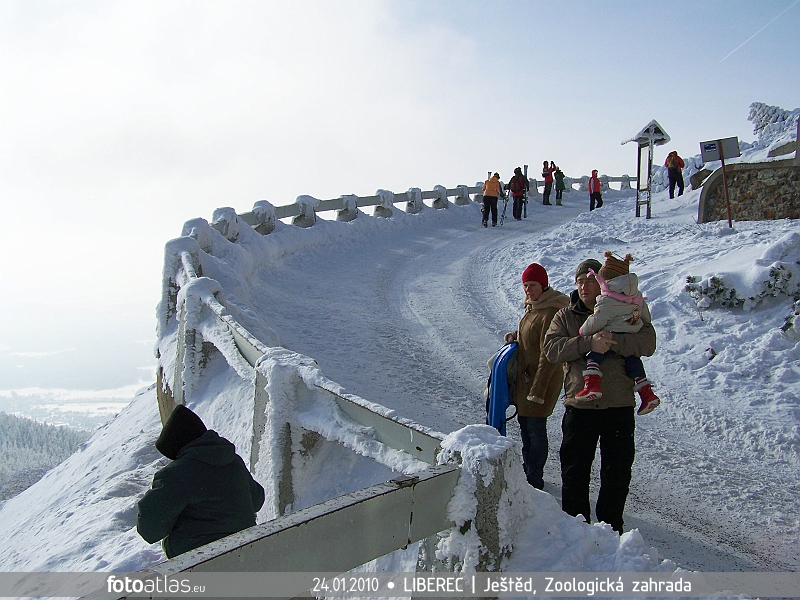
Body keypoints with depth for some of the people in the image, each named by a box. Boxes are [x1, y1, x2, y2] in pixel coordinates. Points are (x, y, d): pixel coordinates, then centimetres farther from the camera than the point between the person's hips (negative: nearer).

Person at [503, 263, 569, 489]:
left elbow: (548, 356, -23)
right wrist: (515, 335, 3)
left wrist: (538, 389, -23)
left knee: (535, 428, -2)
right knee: (525, 423, 18)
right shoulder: (533, 306, 7)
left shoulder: (551, 313, -22)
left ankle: (535, 482, 10)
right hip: (525, 375, 9)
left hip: (542, 377, -9)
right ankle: (528, 471, 33)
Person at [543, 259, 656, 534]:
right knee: (574, 472, 8)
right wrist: (588, 343, -25)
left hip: (619, 407, 0)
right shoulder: (565, 316, 7)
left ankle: (611, 529, 26)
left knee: (617, 472, 10)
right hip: (579, 406, 1)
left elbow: (648, 343, -11)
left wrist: (612, 341, -27)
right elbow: (551, 347, -10)